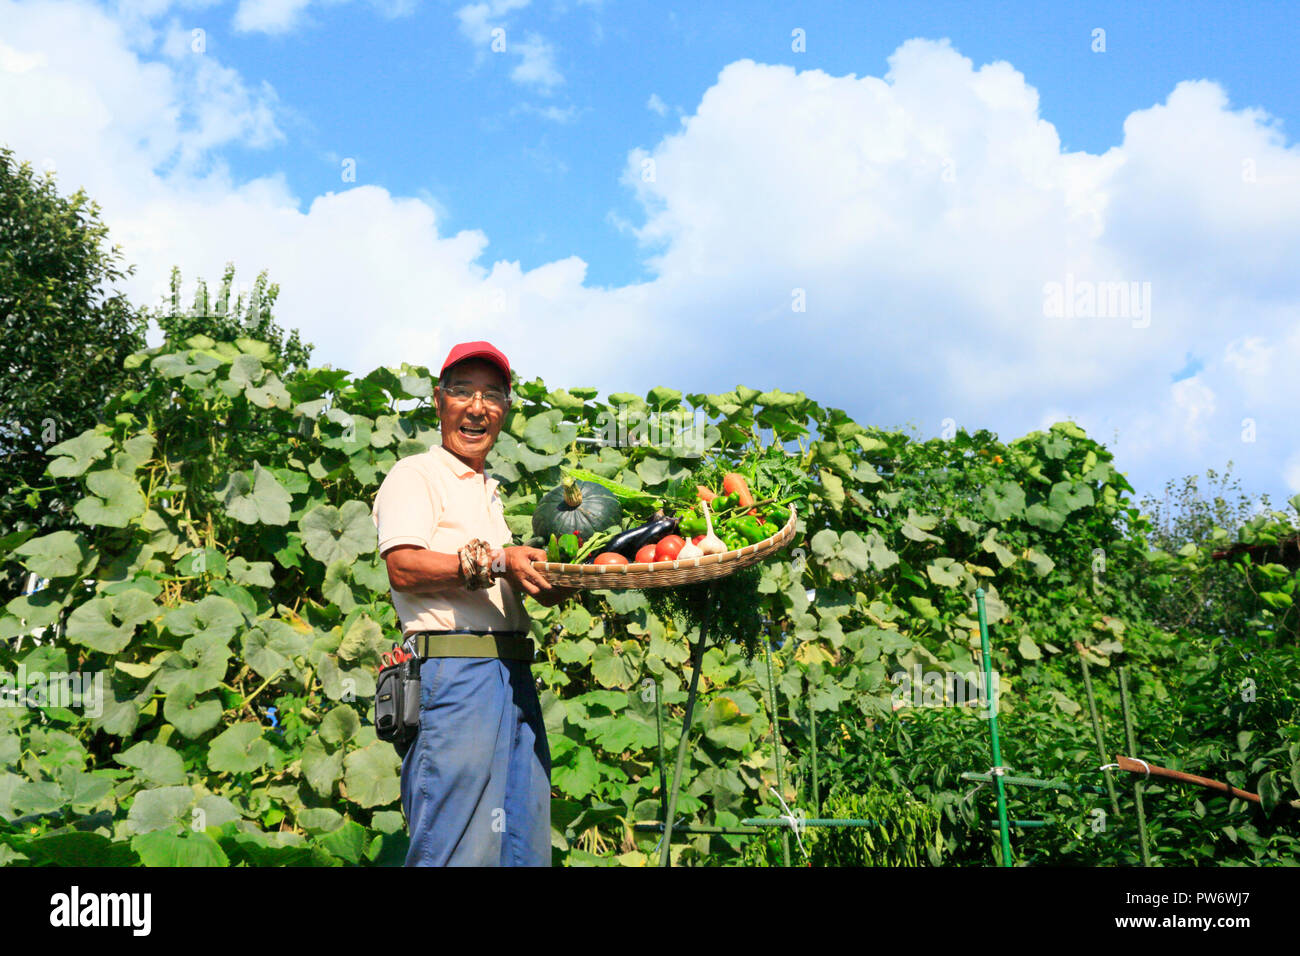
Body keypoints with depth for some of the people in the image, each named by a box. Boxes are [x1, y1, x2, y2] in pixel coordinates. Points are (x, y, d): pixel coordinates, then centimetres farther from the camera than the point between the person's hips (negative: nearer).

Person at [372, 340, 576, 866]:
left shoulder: (492, 492, 28)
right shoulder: (416, 475, 2)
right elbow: (403, 568, -14)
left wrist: (552, 584, 7)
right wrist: (494, 562, -21)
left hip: (513, 673, 8)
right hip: (454, 669, -8)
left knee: (525, 845, 8)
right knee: (456, 847, -8)